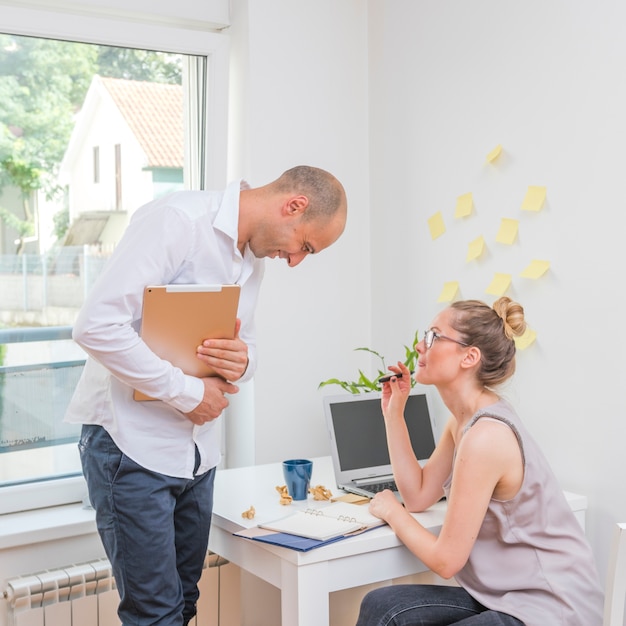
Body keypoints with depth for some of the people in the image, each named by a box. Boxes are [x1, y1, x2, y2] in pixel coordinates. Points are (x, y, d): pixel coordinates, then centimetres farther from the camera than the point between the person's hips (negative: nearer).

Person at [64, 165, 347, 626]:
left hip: (196, 446, 8)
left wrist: (242, 361, -7)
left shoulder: (254, 258, 10)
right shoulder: (177, 220, -17)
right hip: (134, 442, -8)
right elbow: (98, 324, -24)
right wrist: (187, 391, -18)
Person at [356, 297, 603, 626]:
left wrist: (391, 510, -2)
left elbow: (446, 560, -19)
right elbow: (418, 495, 9)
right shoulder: (464, 419, 4)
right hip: (507, 595, 8)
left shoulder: (485, 436, -25)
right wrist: (393, 413, 4)